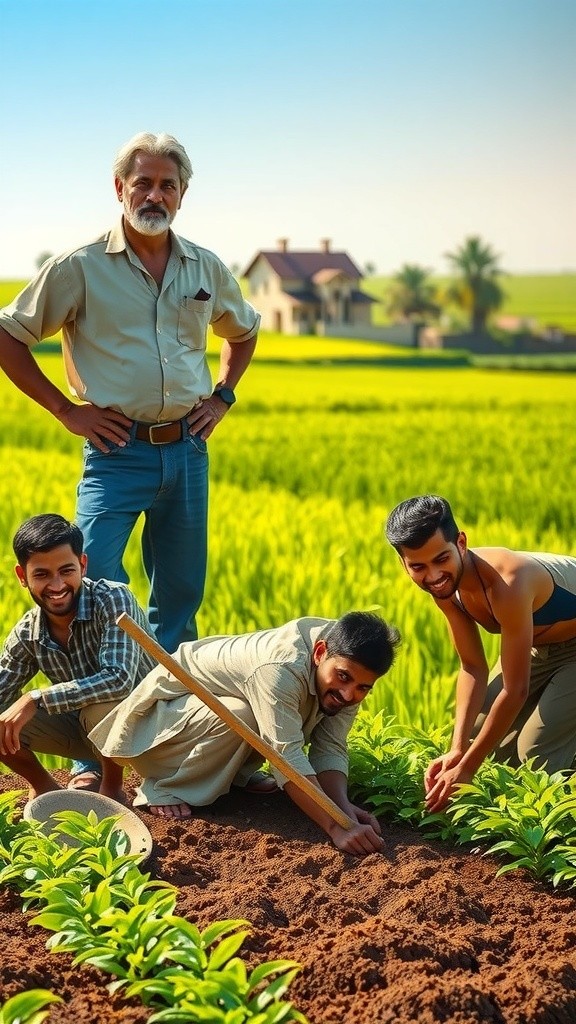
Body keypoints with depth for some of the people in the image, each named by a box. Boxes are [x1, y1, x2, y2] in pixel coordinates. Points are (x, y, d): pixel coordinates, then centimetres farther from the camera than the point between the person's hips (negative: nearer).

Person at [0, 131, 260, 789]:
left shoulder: (205, 268, 8)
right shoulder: (80, 267, -5)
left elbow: (243, 331, 28)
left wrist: (221, 396, 13)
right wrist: (66, 410, -4)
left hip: (187, 450, 5)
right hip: (118, 452, -4)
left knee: (180, 600, 11)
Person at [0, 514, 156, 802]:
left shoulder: (113, 600, -25)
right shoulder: (26, 635, -9)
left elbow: (118, 680, -37)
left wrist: (36, 699, -38)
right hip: (84, 730, 5)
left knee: (101, 704, -37)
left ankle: (112, 786, -8)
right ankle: (43, 786, 12)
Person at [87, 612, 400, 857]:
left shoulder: (347, 657, -13)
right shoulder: (280, 669, -38)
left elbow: (331, 749, -14)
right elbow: (288, 759, -44)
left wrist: (345, 807, -31)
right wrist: (337, 828, -50)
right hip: (167, 701, -8)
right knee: (238, 719, -35)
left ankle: (232, 775, 7)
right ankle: (161, 788, -14)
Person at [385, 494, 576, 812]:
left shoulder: (506, 583, -39)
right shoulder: (445, 585, -16)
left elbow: (515, 691, -34)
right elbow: (473, 667, -8)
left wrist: (466, 768, -27)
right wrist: (457, 750, -18)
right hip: (540, 640, 8)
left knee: (536, 752, -18)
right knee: (480, 734, 5)